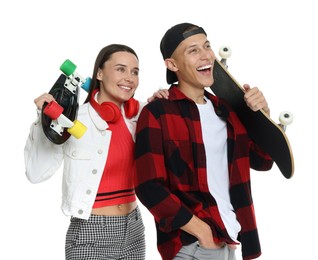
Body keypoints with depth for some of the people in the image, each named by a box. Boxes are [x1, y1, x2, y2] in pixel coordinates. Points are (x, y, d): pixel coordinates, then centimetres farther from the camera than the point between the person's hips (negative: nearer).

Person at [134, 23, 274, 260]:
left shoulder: (225, 109, 9)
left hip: (230, 240, 6)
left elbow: (262, 162, 10)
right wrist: (202, 231, -16)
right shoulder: (157, 114, -10)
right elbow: (149, 186, -15)